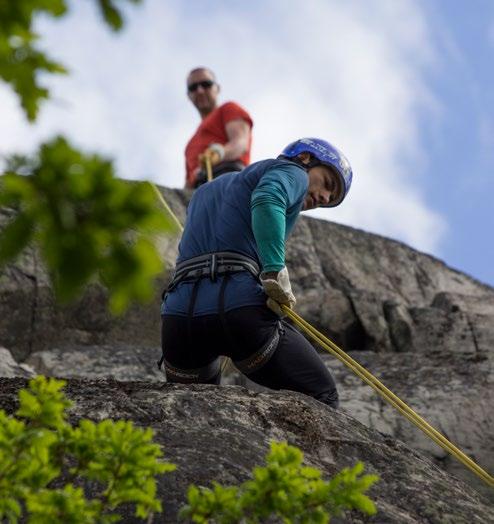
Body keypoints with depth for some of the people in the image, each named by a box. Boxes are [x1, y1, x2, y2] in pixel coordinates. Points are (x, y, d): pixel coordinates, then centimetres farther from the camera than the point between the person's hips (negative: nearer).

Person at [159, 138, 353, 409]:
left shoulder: (207, 189, 35)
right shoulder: (292, 172, 12)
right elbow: (267, 198, -11)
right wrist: (275, 272, -18)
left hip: (178, 315, 6)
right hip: (240, 307, -6)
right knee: (322, 400, 8)